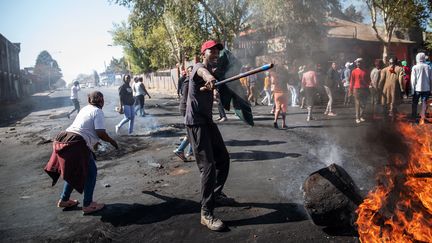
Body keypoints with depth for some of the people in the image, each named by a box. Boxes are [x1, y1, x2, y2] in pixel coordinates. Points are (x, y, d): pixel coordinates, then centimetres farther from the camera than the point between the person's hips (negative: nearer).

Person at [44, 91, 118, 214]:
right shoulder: (98, 111, -3)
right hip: (76, 144, -8)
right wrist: (112, 141, 6)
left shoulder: (85, 109, 22)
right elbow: (101, 133, -11)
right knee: (91, 172, 7)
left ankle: (64, 200, 36)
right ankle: (87, 205, 12)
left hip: (63, 138, 9)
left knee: (74, 171, 26)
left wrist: (93, 141, 44)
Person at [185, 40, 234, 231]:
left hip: (208, 121, 9)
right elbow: (202, 72, -37)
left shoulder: (214, 70, 18)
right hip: (196, 123, -9)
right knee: (208, 166, -13)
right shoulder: (198, 67, -11)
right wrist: (209, 76, -60)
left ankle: (216, 194, 35)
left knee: (223, 159, 16)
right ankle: (206, 214, -6)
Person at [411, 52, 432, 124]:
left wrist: (412, 90, -1)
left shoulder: (415, 67, -9)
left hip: (417, 88, -2)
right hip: (426, 88, 2)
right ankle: (422, 118, 1)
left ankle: (414, 117, 17)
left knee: (415, 103, 12)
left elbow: (413, 79, -8)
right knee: (424, 103, 6)